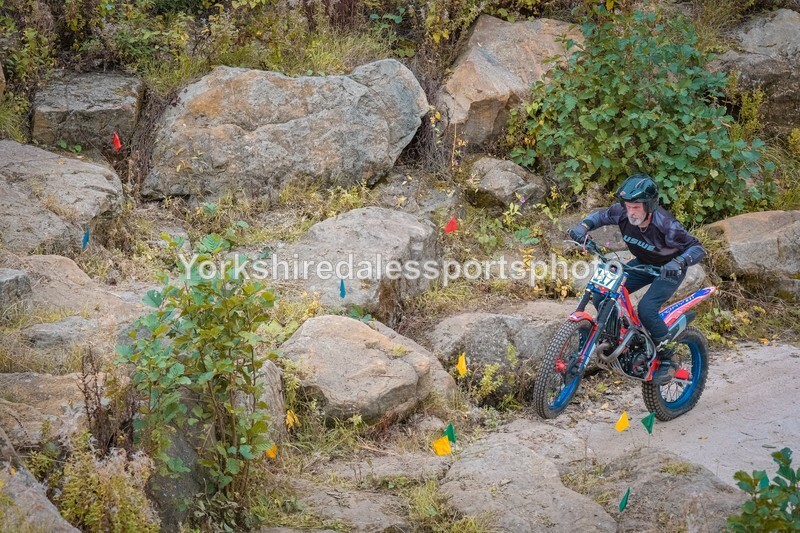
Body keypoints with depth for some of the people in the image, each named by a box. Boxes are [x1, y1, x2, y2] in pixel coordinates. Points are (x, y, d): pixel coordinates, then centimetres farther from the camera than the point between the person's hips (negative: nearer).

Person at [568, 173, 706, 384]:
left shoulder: (665, 224, -34)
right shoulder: (622, 213, -20)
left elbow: (697, 248, -28)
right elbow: (601, 216, 1)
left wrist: (679, 262, -49)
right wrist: (584, 226, -21)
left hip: (668, 270, -6)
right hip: (642, 264, 6)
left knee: (646, 308, -27)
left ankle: (667, 360, -10)